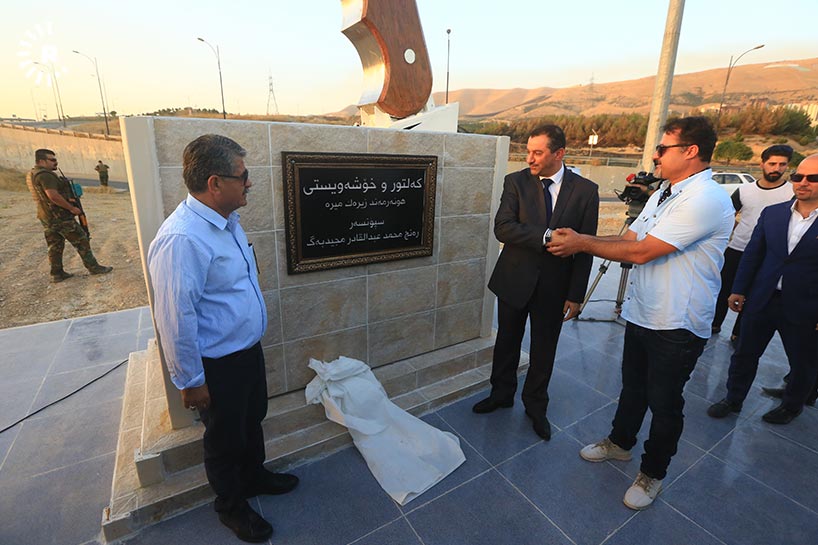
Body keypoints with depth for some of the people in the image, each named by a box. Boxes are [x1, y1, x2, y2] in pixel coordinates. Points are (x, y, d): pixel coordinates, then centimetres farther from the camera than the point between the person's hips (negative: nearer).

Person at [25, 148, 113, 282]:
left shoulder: (31, 174, 14)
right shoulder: (45, 175, -19)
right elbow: (53, 196, -27)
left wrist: (67, 199, 7)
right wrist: (72, 208, -18)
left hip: (46, 217, 10)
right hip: (60, 217, -10)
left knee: (54, 246, 12)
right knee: (81, 241, 0)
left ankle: (57, 274, 17)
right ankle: (93, 267, 6)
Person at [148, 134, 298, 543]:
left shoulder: (227, 221, 1)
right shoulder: (181, 240, -29)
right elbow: (175, 319, -26)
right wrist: (190, 382, -17)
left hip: (248, 348, 8)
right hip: (218, 365, -8)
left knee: (253, 421, 27)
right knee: (225, 438, 16)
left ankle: (254, 476, 53)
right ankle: (231, 506, 43)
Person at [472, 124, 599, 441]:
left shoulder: (585, 190, -4)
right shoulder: (516, 182, -4)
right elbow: (502, 228, -17)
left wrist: (575, 295, -6)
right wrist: (546, 237, -27)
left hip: (555, 286, 0)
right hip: (514, 280, 0)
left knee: (544, 349, 14)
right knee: (507, 341, 16)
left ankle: (535, 405, 37)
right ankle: (502, 393, 40)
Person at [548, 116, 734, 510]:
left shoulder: (706, 200, -22)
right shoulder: (663, 193, 9)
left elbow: (641, 252, -25)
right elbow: (628, 238, 6)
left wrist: (583, 244, -17)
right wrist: (578, 240, -7)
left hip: (677, 327, -8)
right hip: (641, 314, 8)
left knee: (664, 403, 11)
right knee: (633, 387, 24)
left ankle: (653, 473, 33)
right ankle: (620, 442, 46)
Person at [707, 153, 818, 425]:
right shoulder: (772, 213, 1)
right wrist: (738, 290, 3)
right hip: (761, 301, 3)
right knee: (745, 354, 14)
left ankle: (792, 405, 41)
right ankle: (733, 399, 31)